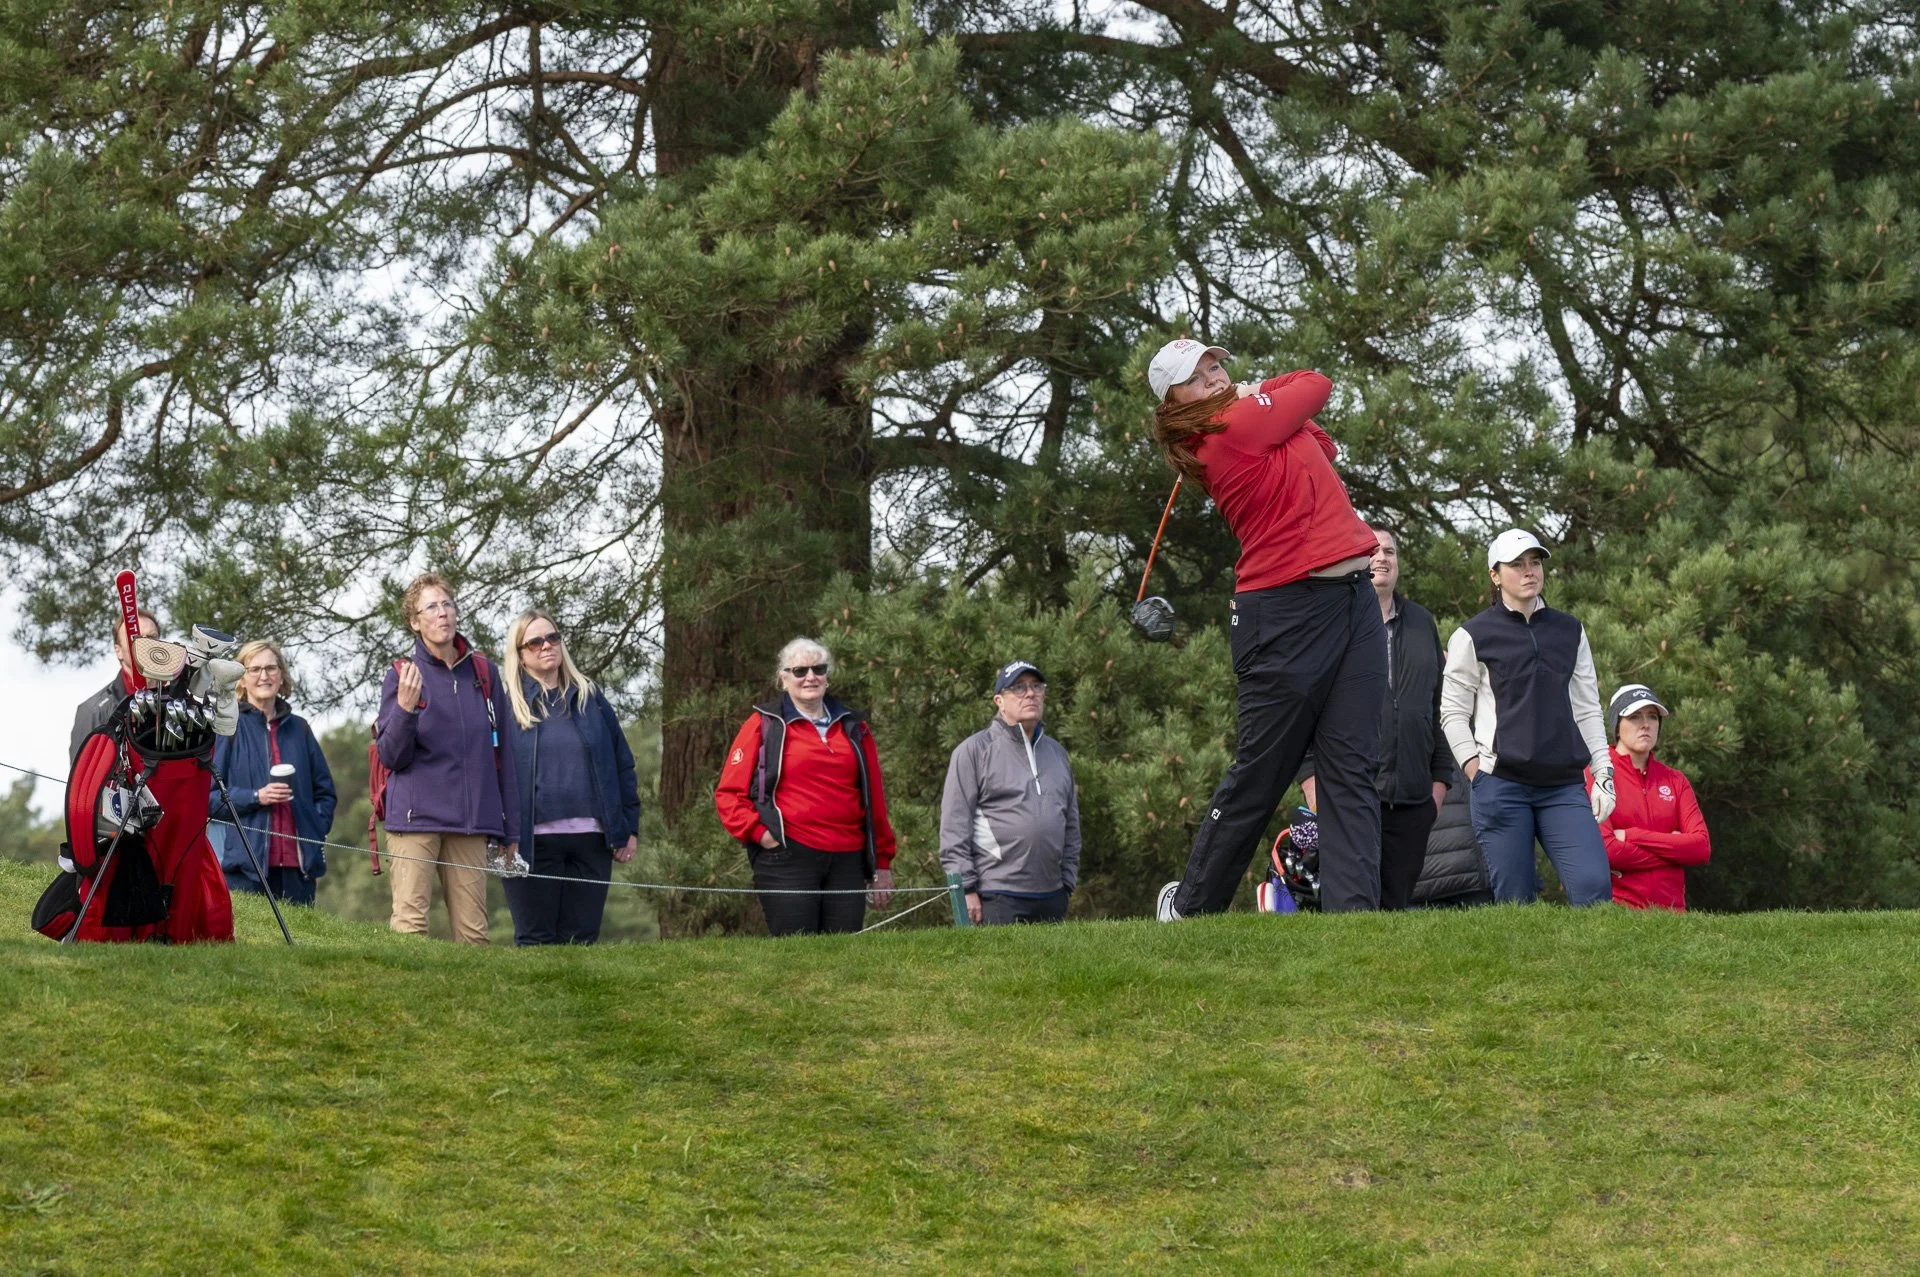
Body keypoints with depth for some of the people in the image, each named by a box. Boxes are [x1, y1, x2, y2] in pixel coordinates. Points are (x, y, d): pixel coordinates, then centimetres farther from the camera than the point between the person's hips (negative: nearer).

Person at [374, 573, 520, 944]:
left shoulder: (483, 673, 11)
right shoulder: (401, 676, 3)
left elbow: (503, 754, 15)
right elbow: (392, 757, -1)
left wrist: (511, 830, 13)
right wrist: (405, 707, -19)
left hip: (471, 822, 3)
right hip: (416, 817, -3)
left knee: (473, 933, 0)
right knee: (409, 925, -11)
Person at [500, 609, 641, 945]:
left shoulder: (590, 699, 13)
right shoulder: (509, 706, 5)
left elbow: (622, 765, 14)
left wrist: (630, 827, 8)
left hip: (591, 840, 3)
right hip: (534, 840, -3)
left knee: (582, 938, 4)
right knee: (536, 939, 1)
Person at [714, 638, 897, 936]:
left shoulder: (853, 729, 17)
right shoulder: (764, 726, 5)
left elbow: (875, 800, 18)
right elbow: (729, 794, 3)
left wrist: (882, 865, 15)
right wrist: (759, 832, -10)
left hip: (848, 862, 4)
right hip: (788, 858, -4)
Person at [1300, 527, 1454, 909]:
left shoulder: (1422, 624, 19)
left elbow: (1438, 704, 22)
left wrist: (1440, 777, 15)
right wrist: (1312, 777, -8)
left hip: (1412, 796, 5)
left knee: (1397, 902, 3)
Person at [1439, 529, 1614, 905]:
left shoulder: (1570, 633, 16)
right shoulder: (1473, 636, 5)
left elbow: (1588, 709, 17)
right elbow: (1452, 713, 4)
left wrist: (1603, 774, 9)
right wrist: (1476, 773, -6)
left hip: (1564, 787, 3)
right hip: (1501, 785, -3)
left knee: (1593, 886, -15)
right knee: (1514, 901, -6)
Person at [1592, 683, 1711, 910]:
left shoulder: (1676, 781, 17)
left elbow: (1702, 848, 3)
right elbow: (1606, 850, -9)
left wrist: (1632, 836, -5)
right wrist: (1674, 849, 0)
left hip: (1670, 907, 4)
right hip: (1618, 906, -4)